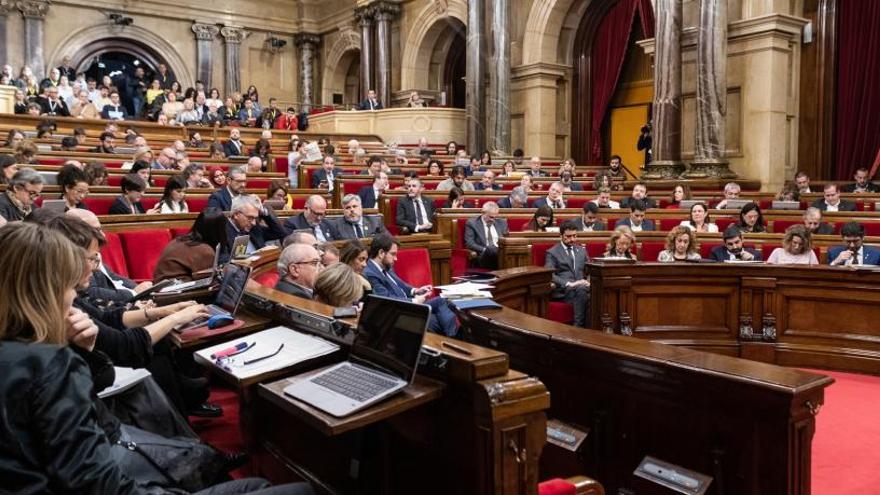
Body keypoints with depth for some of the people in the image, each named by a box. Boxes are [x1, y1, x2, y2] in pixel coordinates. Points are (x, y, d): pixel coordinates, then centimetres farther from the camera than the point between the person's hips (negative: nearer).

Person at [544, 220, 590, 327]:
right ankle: (579, 327, -31)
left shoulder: (582, 250, 23)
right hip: (562, 290, -4)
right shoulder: (552, 253, 6)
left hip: (582, 287, 4)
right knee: (581, 291, -37)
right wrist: (569, 283, -20)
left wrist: (588, 281, -3)